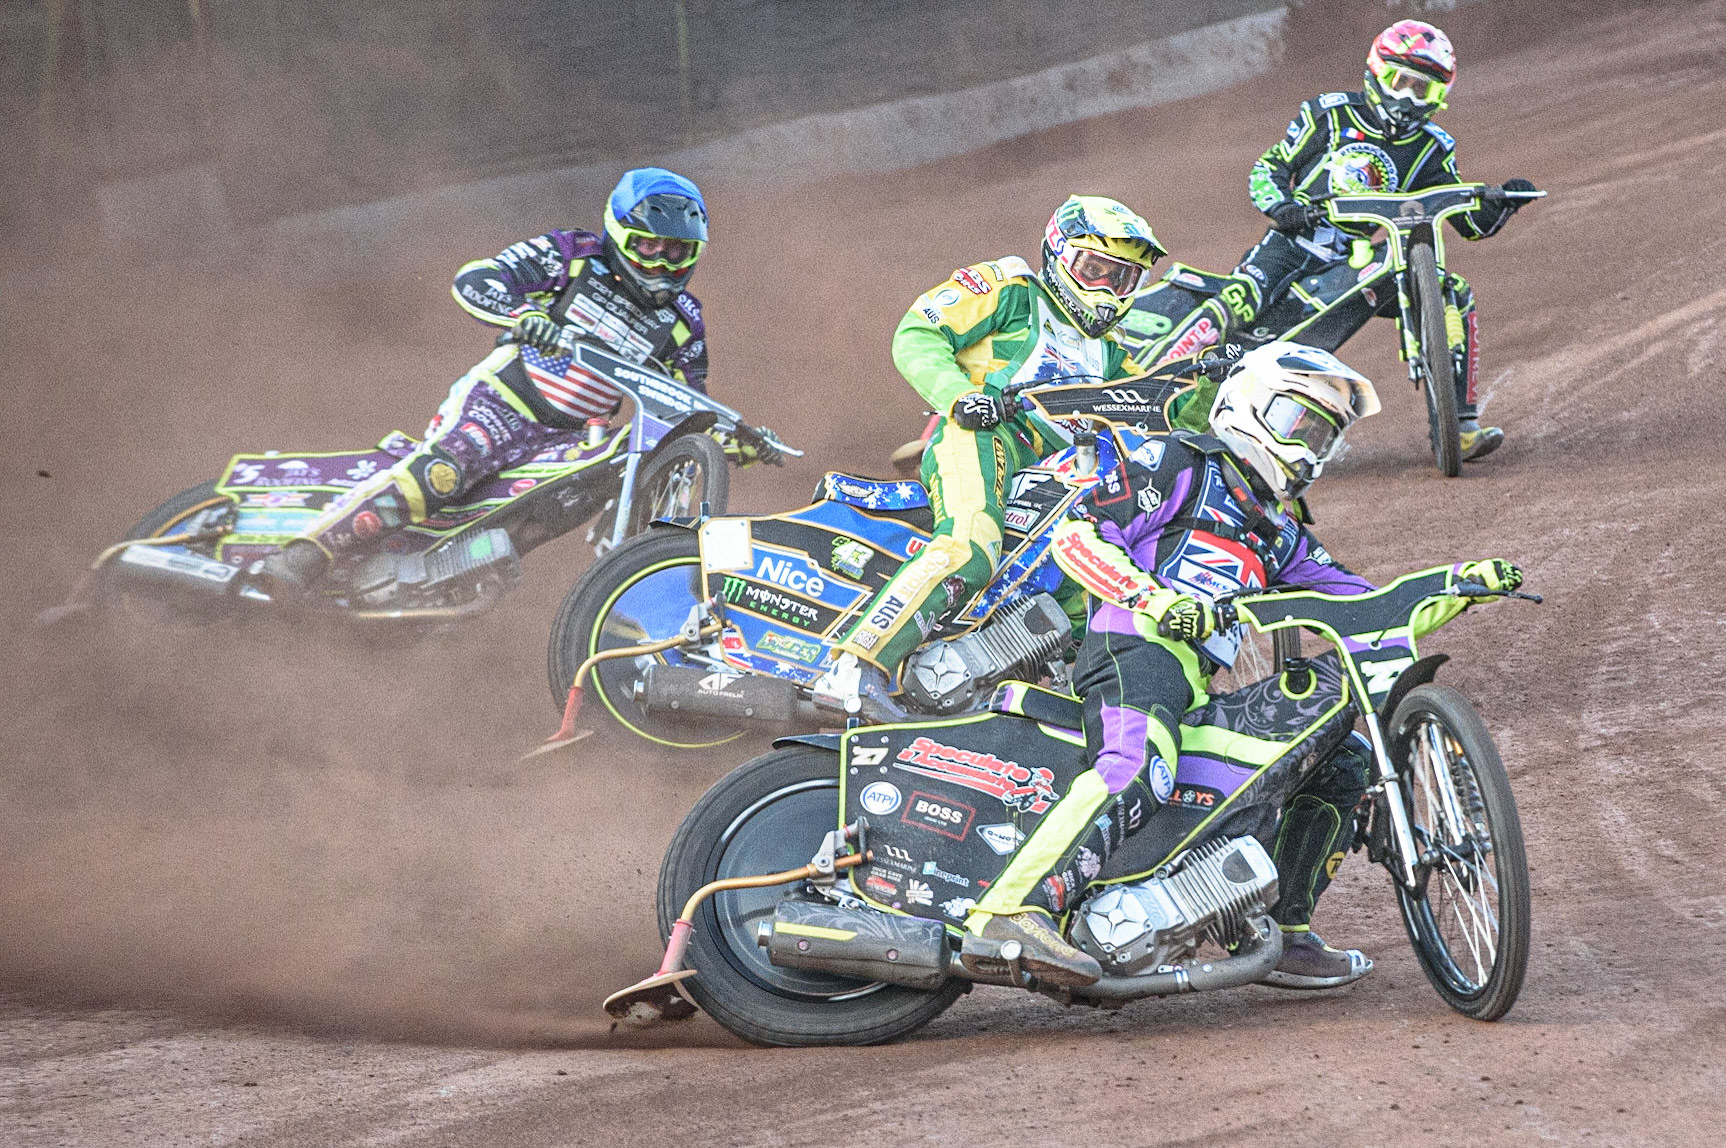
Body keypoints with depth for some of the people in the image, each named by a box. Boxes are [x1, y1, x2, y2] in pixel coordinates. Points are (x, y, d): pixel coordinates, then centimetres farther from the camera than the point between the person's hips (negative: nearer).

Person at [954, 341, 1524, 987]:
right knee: (1138, 771, -38)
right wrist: (1155, 599, -15)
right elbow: (1077, 532, -2)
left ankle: (1281, 934, 9)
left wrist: (1461, 583, 13)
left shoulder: (1281, 534, 32)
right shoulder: (1182, 463, 9)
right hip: (1135, 645, -8)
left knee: (1342, 762, 10)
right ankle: (1014, 910, -51)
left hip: (1201, 689, 8)